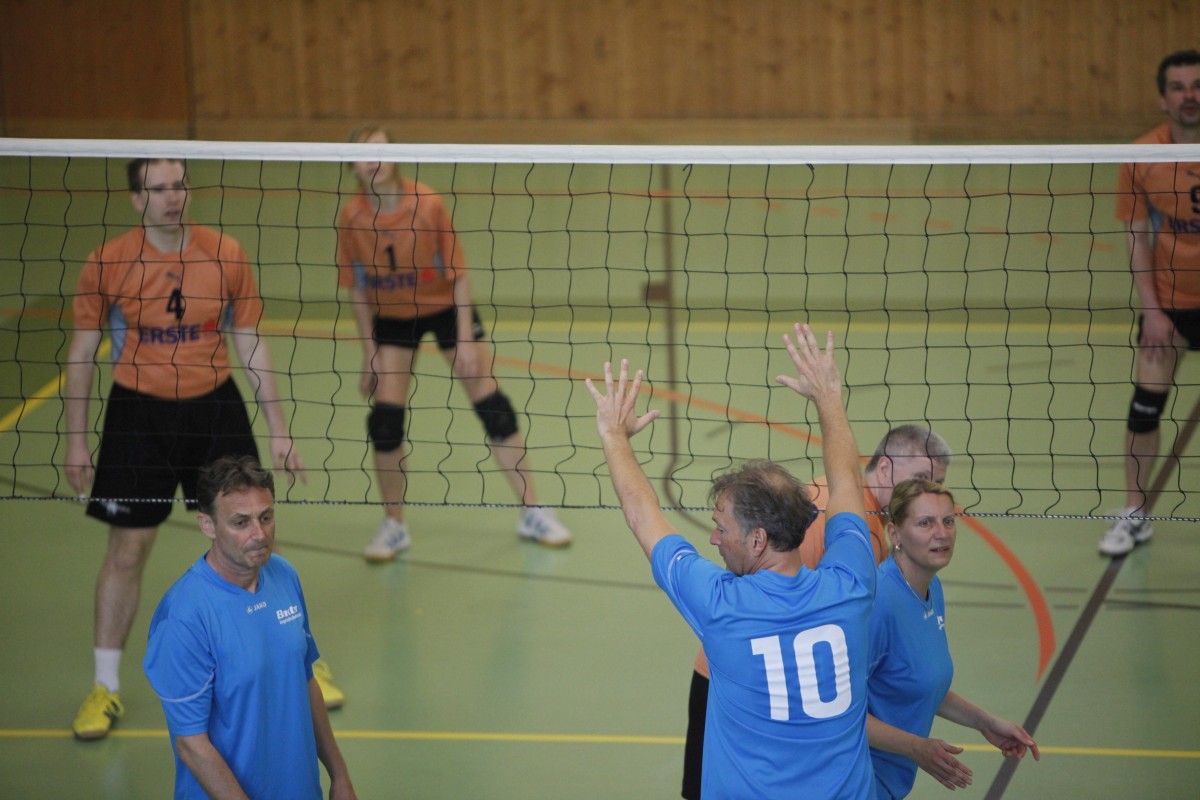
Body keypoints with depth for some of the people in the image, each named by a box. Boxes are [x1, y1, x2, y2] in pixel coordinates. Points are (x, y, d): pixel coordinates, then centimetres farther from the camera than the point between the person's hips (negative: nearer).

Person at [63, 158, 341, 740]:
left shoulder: (226, 256, -3)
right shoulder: (107, 264, -7)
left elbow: (251, 347, 5)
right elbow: (82, 353, 2)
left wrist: (278, 430, 5)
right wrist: (76, 440, 0)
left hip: (214, 408, 1)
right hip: (138, 413, -1)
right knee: (127, 549, 1)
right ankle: (105, 687, 14)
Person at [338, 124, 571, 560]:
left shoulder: (428, 204, -23)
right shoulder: (352, 218, -16)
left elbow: (458, 274, -16)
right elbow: (357, 290, -5)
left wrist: (464, 342, -17)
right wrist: (370, 354, -4)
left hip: (445, 307, -2)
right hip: (392, 317, 2)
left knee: (492, 405, -3)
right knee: (384, 417, -8)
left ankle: (533, 513, 9)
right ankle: (393, 525, 9)